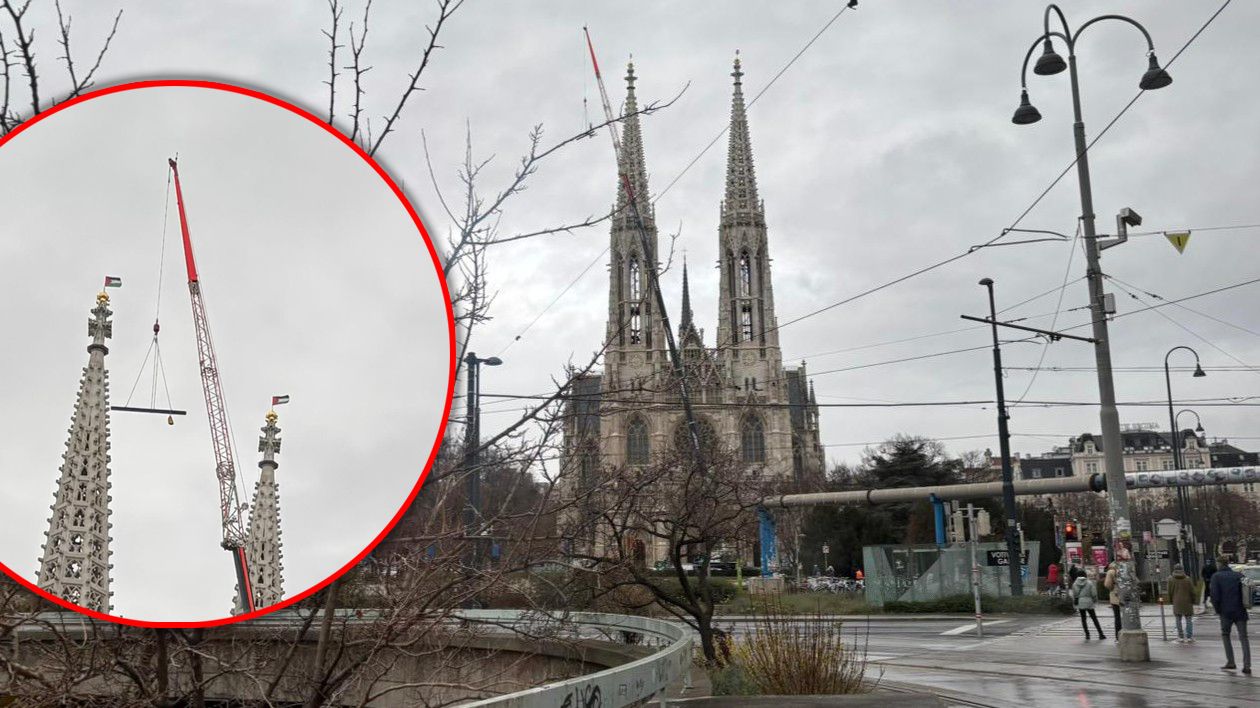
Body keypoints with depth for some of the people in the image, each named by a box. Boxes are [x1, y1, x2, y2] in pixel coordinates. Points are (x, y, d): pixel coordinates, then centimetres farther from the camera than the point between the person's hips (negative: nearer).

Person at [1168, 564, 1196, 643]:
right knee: (1189, 619, 7)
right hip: (1187, 603, -1)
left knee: (1178, 620, 8)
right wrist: (1193, 601, 10)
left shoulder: (1171, 580, -3)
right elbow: (1192, 592, -3)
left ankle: (1181, 637, 9)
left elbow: (1170, 592, 1)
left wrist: (1172, 600, 15)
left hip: (1176, 603, 1)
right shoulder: (1188, 579, -6)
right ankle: (1189, 637, 5)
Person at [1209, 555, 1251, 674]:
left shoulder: (1216, 576, -4)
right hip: (1241, 611, 3)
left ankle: (1230, 662, 12)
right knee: (1243, 638, 4)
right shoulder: (1239, 575, 8)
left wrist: (1218, 609, 2)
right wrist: (1244, 606, 14)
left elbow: (1215, 595, -11)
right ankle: (1247, 665, -4)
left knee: (1225, 635, 16)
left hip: (1226, 612, -3)